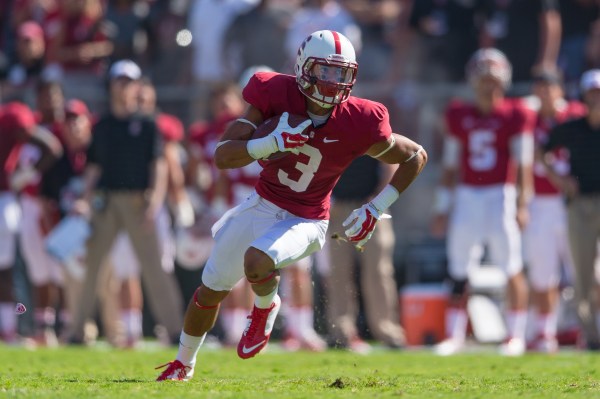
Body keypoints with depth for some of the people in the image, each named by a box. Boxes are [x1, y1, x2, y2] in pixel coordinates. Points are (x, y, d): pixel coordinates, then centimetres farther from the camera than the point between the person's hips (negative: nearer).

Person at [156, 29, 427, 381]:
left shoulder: (359, 125, -22)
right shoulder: (276, 95, -19)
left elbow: (417, 157, -6)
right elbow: (222, 157, -22)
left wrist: (376, 209, -11)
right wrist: (272, 143, -39)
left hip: (304, 221, -3)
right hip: (263, 204, 3)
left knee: (256, 260, -32)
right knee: (212, 289, 15)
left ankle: (265, 308, 5)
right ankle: (184, 364, 43)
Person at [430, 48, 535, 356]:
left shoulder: (515, 116, -1)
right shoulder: (459, 116, 9)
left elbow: (523, 164, -4)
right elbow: (450, 166, 15)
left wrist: (522, 204, -12)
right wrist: (442, 207, 13)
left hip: (501, 195, -4)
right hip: (467, 195, 4)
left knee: (512, 267, -5)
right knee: (459, 270, 3)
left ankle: (516, 335, 2)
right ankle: (454, 334, 10)